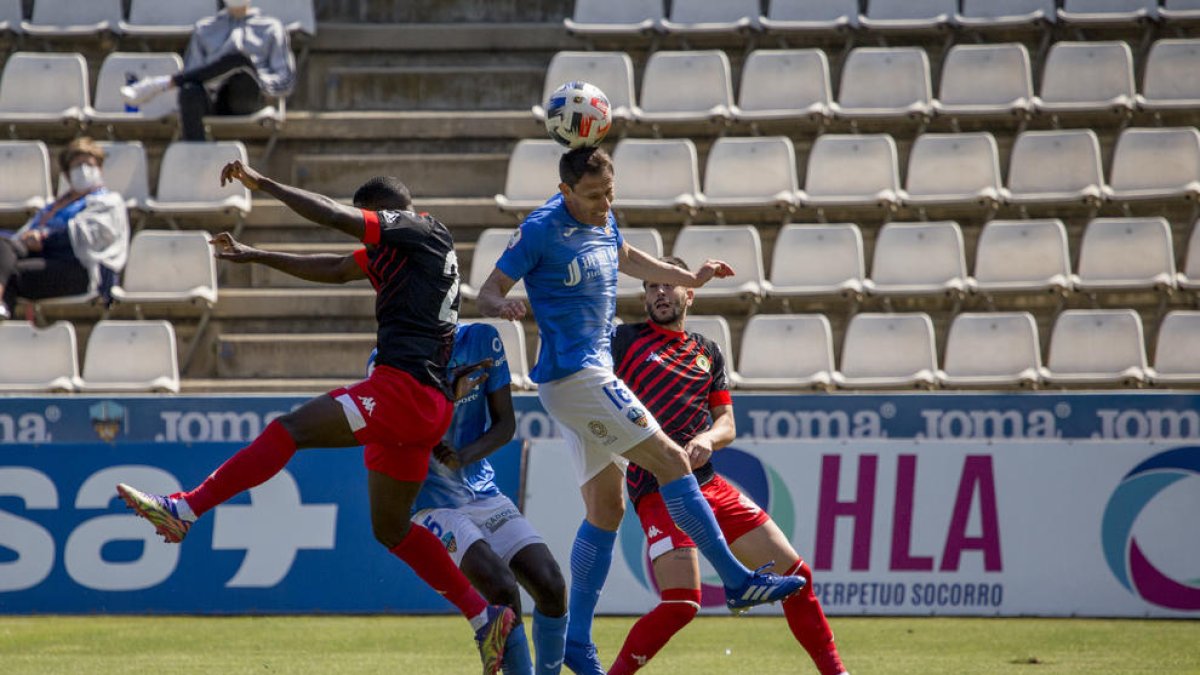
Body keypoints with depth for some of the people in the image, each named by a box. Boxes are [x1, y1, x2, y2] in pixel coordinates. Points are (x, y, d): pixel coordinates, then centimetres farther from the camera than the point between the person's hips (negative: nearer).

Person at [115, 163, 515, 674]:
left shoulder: (422, 231, -1)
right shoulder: (391, 253, 26)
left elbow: (334, 216, -10)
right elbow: (333, 269, 34)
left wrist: (261, 183, -6)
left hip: (404, 385, -10)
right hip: (427, 406, 10)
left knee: (290, 430, -16)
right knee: (391, 528, 14)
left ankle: (184, 509, -26)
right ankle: (485, 617, 12)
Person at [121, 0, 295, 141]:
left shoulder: (271, 28, 21)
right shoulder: (204, 28, 28)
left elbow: (285, 83, 14)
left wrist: (257, 81, -6)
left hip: (247, 101, -2)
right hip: (214, 102, 2)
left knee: (238, 57, -35)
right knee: (190, 92, -37)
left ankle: (165, 83, -34)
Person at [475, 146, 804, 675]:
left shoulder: (601, 220, 11)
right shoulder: (541, 230, -14)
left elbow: (627, 259, 32)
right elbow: (488, 291, -12)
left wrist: (689, 278, 30)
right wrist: (501, 306, -34)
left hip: (594, 371, 9)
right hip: (574, 373, -9)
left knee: (605, 509, 9)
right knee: (670, 461, -12)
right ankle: (737, 581, -8)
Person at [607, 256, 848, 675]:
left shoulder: (708, 353, 18)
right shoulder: (625, 341, 3)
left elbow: (727, 424, 15)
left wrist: (708, 439, -9)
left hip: (707, 483, 6)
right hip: (657, 490, -6)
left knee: (794, 572, 3)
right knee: (681, 602, -20)